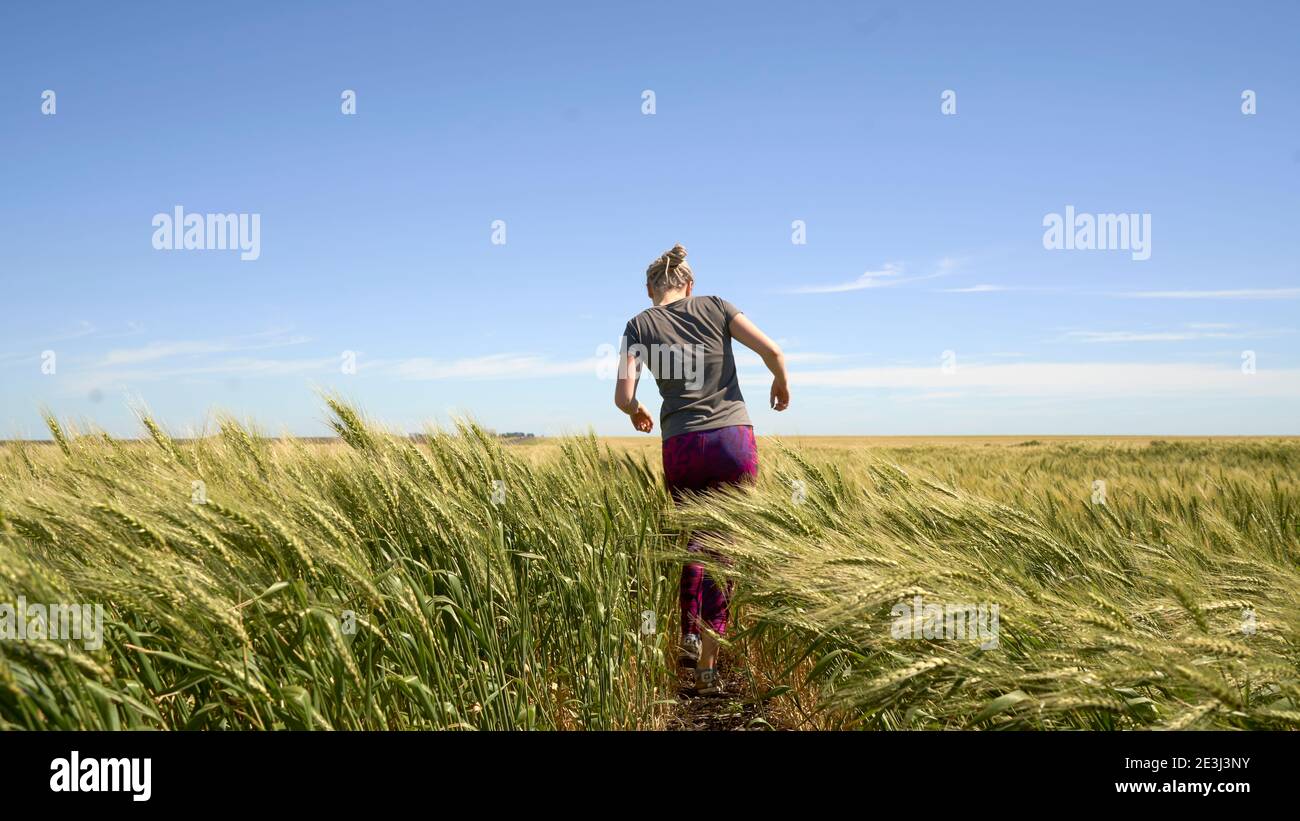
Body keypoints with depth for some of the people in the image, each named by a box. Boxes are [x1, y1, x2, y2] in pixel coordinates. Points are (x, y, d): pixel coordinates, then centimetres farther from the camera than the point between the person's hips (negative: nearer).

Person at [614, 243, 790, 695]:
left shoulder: (641, 324, 8)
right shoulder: (715, 306, 9)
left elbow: (623, 396, -2)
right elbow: (772, 350, -1)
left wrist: (636, 413, 20)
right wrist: (781, 383, 19)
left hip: (681, 446, 1)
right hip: (735, 439, 0)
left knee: (693, 539, 25)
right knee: (722, 552, 6)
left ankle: (689, 634, 17)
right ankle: (707, 666, 7)